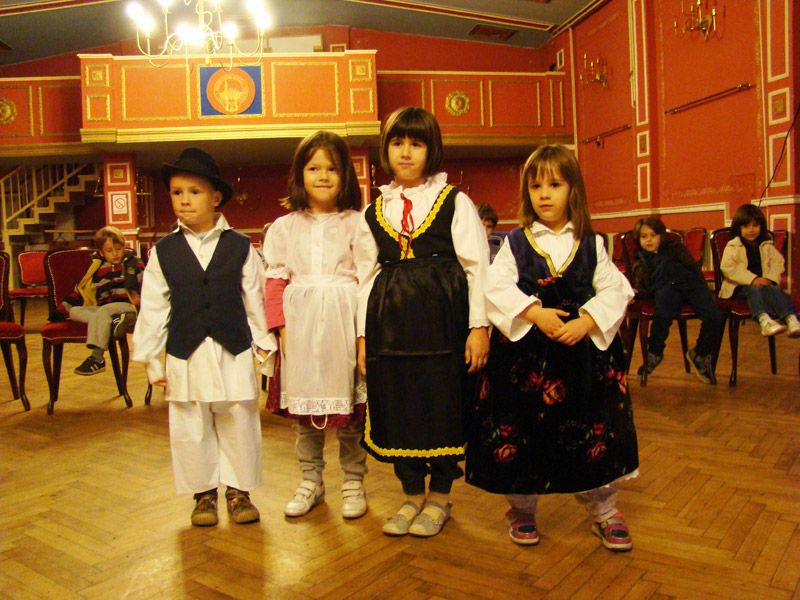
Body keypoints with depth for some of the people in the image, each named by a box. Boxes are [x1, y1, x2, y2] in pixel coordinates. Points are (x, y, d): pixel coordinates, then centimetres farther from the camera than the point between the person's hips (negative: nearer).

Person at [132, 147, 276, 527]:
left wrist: (265, 345, 5)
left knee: (239, 425, 8)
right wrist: (151, 359, 4)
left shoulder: (240, 247, 0)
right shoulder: (163, 252, 2)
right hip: (185, 357, 1)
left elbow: (255, 300, 3)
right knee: (189, 429, 9)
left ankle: (238, 490, 27)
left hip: (234, 353, -1)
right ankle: (203, 493, 28)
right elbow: (153, 308, 4)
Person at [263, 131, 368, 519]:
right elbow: (276, 280, 6)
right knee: (303, 403, 9)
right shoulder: (284, 227, 9)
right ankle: (311, 480, 26)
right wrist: (280, 327, -4)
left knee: (349, 405, 4)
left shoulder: (357, 223, 2)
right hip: (300, 326, 2)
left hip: (345, 323, -2)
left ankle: (353, 482, 21)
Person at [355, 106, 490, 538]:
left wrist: (478, 326, -8)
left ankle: (439, 496, 24)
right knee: (396, 405, 8)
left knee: (443, 403, 3)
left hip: (441, 317, -3)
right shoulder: (373, 213, 12)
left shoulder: (456, 203, 2)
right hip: (390, 321, 4)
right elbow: (367, 276, 13)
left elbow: (476, 267, -2)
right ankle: (412, 495, 27)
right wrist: (363, 334, 9)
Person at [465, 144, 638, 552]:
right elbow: (496, 288, -8)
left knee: (595, 434, 7)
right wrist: (535, 313, -19)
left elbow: (615, 290, 0)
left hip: (584, 350, 1)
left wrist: (586, 322, -15)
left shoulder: (592, 244, 6)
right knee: (517, 431, 6)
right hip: (524, 352, -1)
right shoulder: (515, 243, 3)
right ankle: (521, 509, 28)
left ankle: (604, 512, 28)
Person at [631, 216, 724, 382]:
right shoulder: (640, 263, 29)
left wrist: (702, 286, 7)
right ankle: (654, 353, -11)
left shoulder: (674, 248, 29)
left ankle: (701, 354, 2)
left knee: (714, 317, -24)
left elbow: (693, 266, 23)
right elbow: (644, 288, 19)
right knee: (662, 316, -38)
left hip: (689, 283, 2)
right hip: (665, 288, -2)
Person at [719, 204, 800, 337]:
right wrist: (753, 279, -19)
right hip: (740, 286, -4)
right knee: (754, 290, -34)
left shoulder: (767, 246, 20)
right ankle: (764, 320, -61)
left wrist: (771, 278, -11)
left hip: (764, 282, 4)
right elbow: (727, 268, -11)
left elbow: (778, 263, 12)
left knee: (775, 290, -27)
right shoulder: (733, 246, 4)